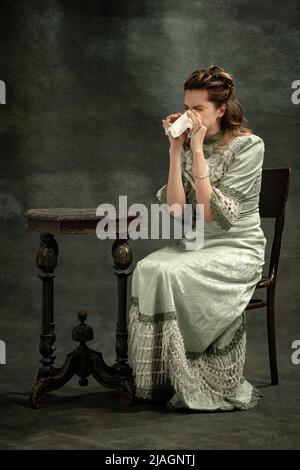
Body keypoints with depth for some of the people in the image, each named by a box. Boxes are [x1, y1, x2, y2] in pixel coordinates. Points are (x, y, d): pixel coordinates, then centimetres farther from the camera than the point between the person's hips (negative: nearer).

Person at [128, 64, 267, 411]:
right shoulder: (188, 145, 6)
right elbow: (175, 209, -7)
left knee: (171, 275, -30)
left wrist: (197, 151, -19)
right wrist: (176, 149, -10)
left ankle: (193, 384, -17)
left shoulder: (248, 146, -10)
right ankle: (161, 380, -17)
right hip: (193, 243, 5)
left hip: (236, 248, -5)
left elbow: (209, 212, -18)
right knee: (147, 270, -24)